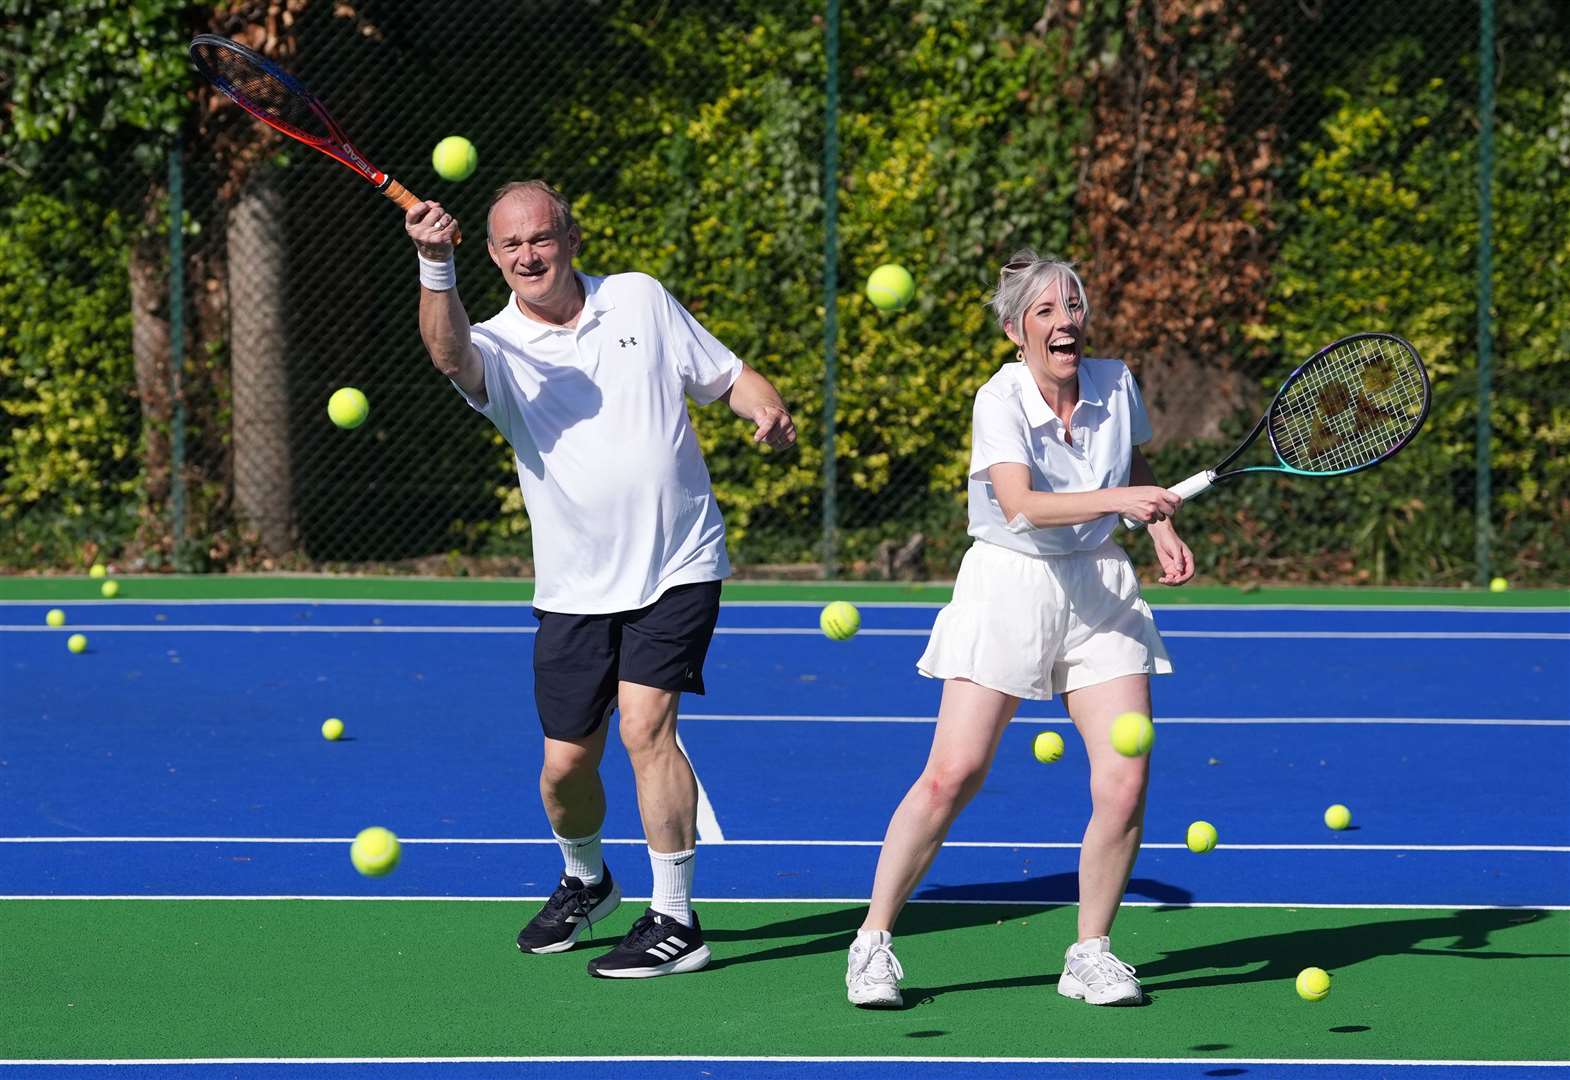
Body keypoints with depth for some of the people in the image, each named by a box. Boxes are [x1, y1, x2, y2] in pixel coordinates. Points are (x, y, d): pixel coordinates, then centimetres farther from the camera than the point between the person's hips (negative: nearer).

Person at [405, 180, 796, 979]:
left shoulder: (641, 300, 2)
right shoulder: (498, 349, -4)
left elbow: (728, 376, 12)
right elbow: (450, 352, -29)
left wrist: (767, 409, -11)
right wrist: (435, 267, -47)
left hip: (677, 569, -1)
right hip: (575, 590, 2)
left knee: (645, 726, -17)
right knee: (566, 764, 5)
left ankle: (675, 922, -11)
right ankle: (584, 882, 36)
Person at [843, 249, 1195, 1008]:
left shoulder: (1115, 385, -1)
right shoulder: (1000, 402, -16)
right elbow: (1021, 504, -32)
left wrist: (1163, 533, 6)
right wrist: (1115, 499, -44)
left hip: (1101, 590, 4)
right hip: (1008, 585, -4)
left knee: (1124, 782, -8)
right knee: (952, 773, -12)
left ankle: (1090, 954, 9)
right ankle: (873, 944, 2)